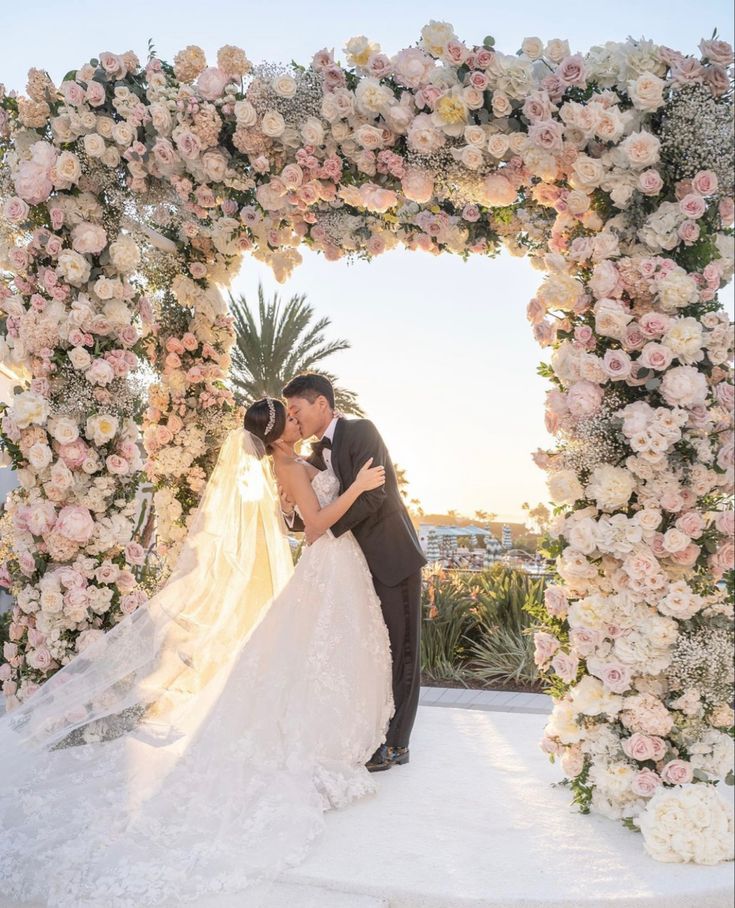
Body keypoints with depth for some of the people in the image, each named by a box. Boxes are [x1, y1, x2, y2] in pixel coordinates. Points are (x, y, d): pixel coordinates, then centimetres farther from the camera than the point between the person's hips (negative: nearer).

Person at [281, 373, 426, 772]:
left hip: (392, 557, -8)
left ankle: (395, 744, 10)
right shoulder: (317, 454, 11)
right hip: (358, 561, 8)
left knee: (399, 649, 2)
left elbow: (370, 495, -23)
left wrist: (326, 527, -19)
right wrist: (293, 515, -8)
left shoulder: (361, 431, -12)